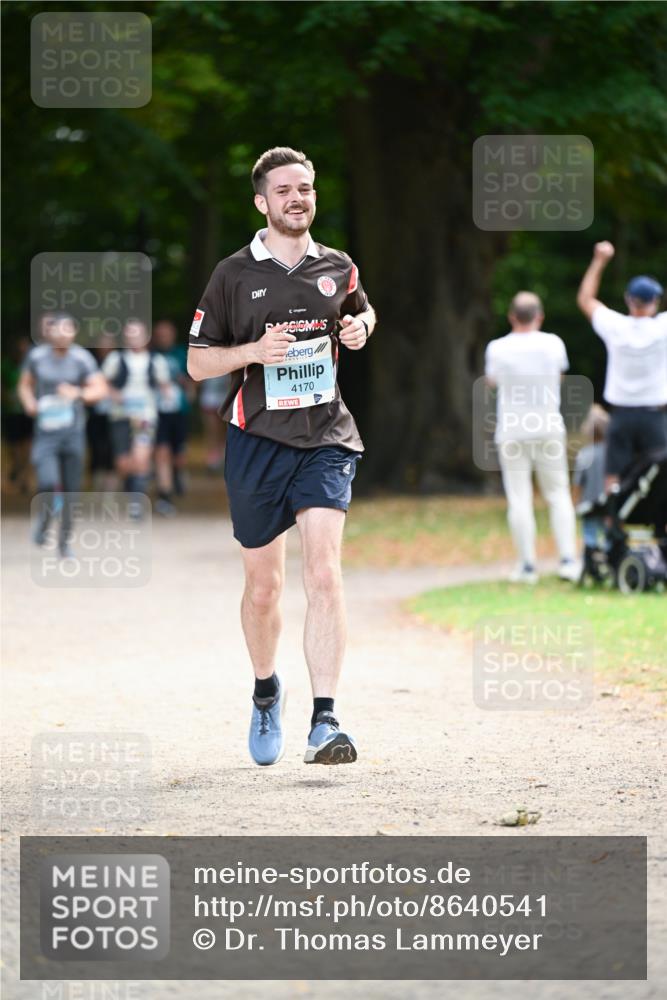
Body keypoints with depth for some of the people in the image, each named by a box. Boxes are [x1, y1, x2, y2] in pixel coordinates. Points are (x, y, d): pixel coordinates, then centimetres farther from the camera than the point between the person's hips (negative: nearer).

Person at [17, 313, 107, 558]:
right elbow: (25, 385, 14)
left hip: (73, 430, 1)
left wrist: (78, 393, -25)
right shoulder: (36, 356, 0)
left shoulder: (82, 358, -4)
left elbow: (101, 389, -7)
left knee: (71, 489, 5)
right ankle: (44, 519, 10)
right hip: (45, 432, -1)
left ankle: (65, 541, 23)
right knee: (48, 482, -21)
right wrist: (29, 403, -6)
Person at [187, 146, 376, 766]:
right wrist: (252, 351, -14)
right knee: (263, 587, 8)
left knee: (324, 574, -16)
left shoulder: (337, 269, 9)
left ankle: (325, 722, -20)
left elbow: (361, 313, 31)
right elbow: (197, 362, 5)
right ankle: (266, 691, 36)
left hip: (325, 440, 0)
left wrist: (360, 328, 6)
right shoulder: (234, 275, 2)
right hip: (257, 440, 0)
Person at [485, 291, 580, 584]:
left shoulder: (497, 348, -7)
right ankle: (567, 560, 0)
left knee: (518, 498, 1)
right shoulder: (553, 344, -3)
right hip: (549, 427, 1)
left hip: (511, 431, -1)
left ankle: (527, 565, 0)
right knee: (558, 494, 8)